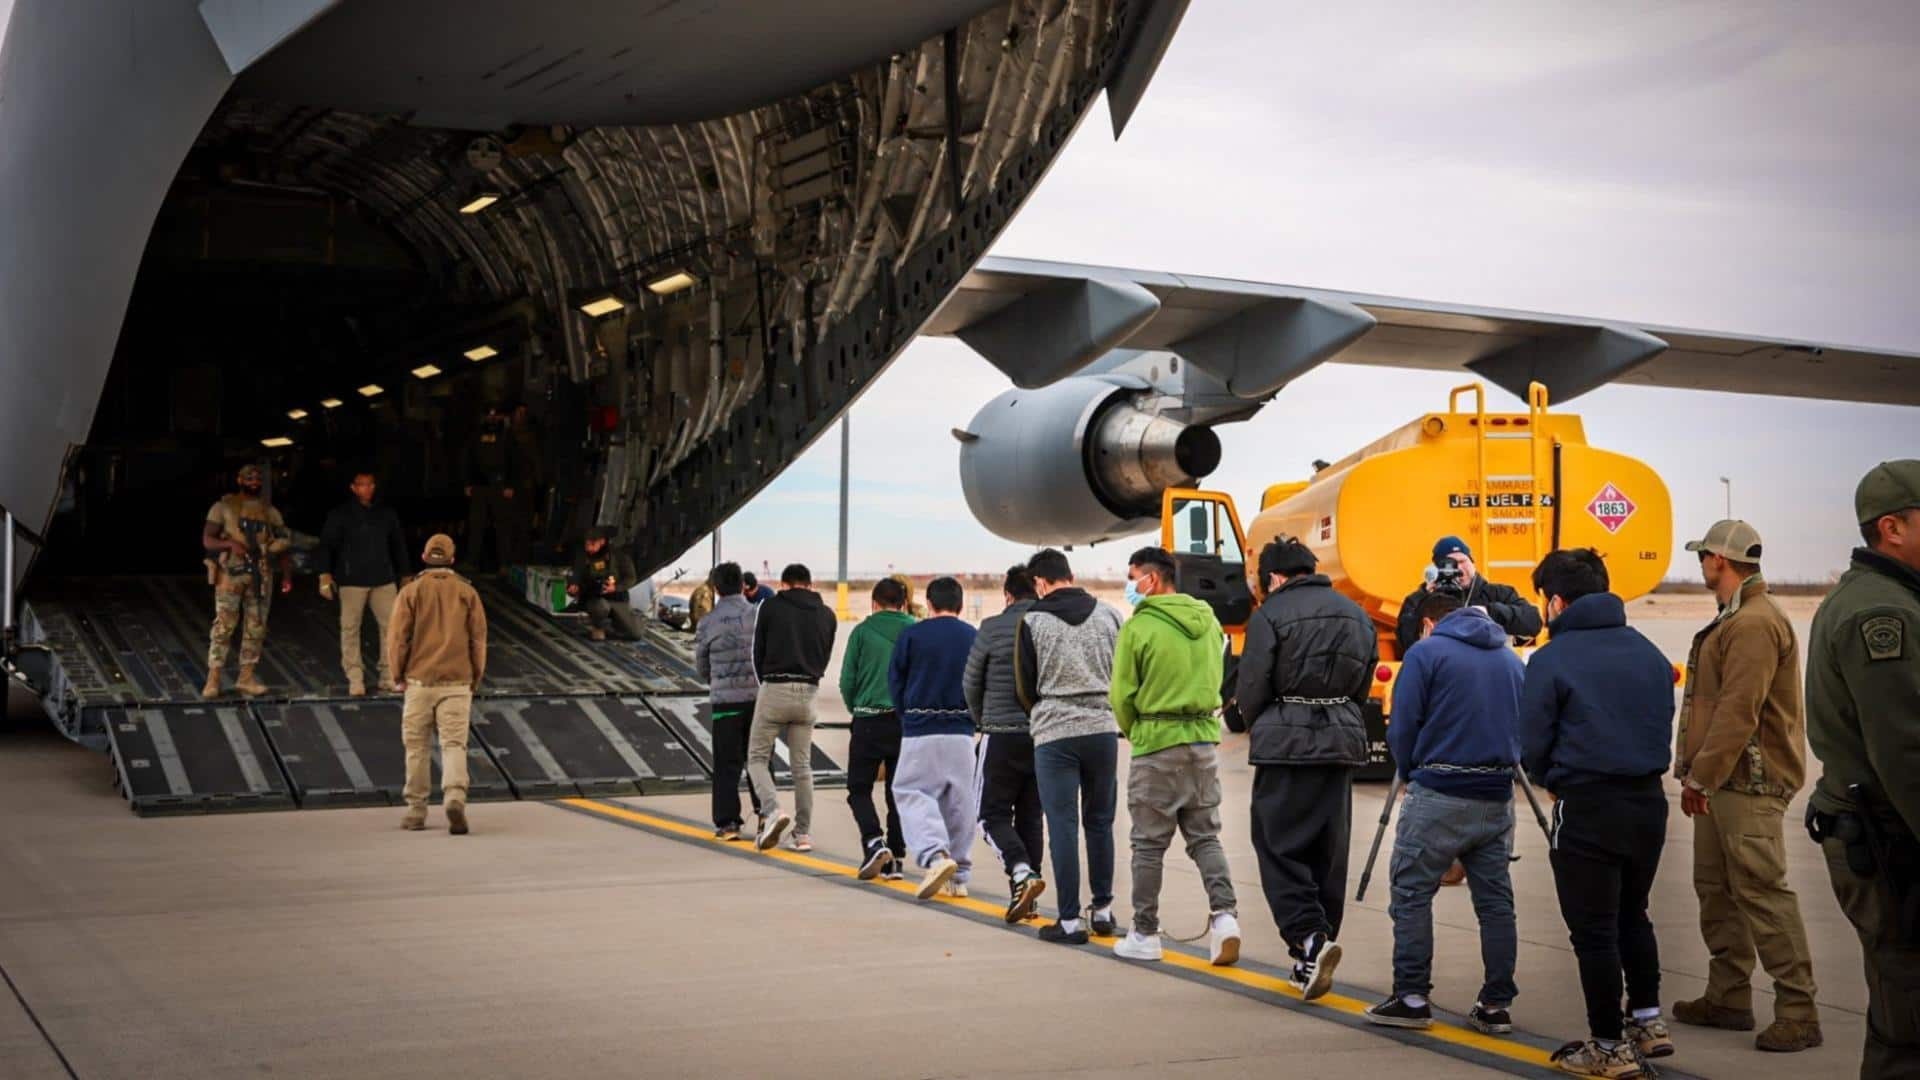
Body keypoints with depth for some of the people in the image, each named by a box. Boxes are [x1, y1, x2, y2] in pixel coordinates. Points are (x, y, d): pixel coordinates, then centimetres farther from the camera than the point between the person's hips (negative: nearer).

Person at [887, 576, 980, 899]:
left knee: (913, 794, 2)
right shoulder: (974, 638, 1)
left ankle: (936, 855, -21)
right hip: (962, 732, 3)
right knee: (959, 801, 11)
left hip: (919, 731, -3)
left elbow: (895, 681, 3)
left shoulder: (911, 634, -3)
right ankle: (959, 876, 15)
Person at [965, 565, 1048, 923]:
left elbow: (972, 682, 3)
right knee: (1031, 816, 13)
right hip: (1045, 735, 4)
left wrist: (982, 721, 20)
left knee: (994, 815, 6)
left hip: (1002, 735, -3)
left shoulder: (993, 628, -7)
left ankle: (1023, 873, -16)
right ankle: (1023, 896, 14)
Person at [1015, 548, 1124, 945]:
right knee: (1100, 822, 14)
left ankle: (1070, 920, 2)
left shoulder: (1033, 621, -4)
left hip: (1054, 736, -3)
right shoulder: (1108, 615, 5)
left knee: (1063, 826, 0)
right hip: (1103, 730, 3)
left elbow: (1026, 687, 3)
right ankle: (1103, 910, 21)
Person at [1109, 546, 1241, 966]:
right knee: (1205, 836, 13)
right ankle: (1224, 913, -4)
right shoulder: (1209, 623, 7)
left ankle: (1145, 935, 11)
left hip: (1156, 745, -5)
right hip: (1205, 739, 5)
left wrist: (1134, 731, 11)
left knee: (1149, 844, 5)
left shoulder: (1138, 627, -11)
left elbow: (1122, 695, -7)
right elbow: (1217, 681, 15)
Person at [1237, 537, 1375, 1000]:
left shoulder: (1270, 614, -8)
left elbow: (1251, 689, -8)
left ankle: (1309, 938, -17)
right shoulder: (1356, 615, 12)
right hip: (1343, 740, 6)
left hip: (1286, 744, -6)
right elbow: (1364, 684, 13)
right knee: (1329, 849, 11)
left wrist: (1259, 731, 10)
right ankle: (1313, 956, 17)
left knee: (1278, 845, 0)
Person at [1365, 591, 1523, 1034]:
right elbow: (1521, 728, 15)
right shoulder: (1511, 659, 14)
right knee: (1495, 900, 10)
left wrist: (1410, 775, 9)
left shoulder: (1426, 653, -3)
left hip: (1439, 796, -6)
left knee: (1411, 894, 3)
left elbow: (1403, 728, -6)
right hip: (1498, 798, 6)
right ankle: (1497, 1004, 13)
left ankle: (1412, 997, 3)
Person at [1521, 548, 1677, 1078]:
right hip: (1649, 801, 6)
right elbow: (1665, 728, 9)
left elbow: (1532, 747, -10)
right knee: (1632, 918, 24)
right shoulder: (1649, 653, 6)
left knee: (1594, 930, 5)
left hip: (1587, 810, -6)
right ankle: (1648, 1020, 28)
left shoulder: (1553, 659, -11)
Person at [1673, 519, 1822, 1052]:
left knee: (1762, 893, -10)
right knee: (1717, 889, 14)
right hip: (1723, 782, 11)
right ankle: (1728, 997, 22)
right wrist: (1699, 774, 15)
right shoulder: (1735, 620, 18)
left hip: (1749, 785, -11)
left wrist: (1700, 776, -19)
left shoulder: (1755, 623, -16)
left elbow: (1738, 712, -22)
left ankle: (1798, 1012, -5)